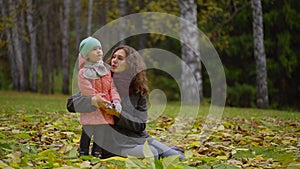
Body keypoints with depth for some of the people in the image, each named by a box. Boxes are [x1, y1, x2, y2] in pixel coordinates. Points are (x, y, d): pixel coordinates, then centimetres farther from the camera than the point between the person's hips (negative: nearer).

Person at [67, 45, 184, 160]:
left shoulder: (138, 90, 6)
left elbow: (140, 125, -1)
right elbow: (71, 104, -8)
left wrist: (118, 113, -17)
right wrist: (93, 101, -27)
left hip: (139, 138, 3)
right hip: (114, 142, -3)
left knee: (177, 156, -10)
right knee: (151, 154, -28)